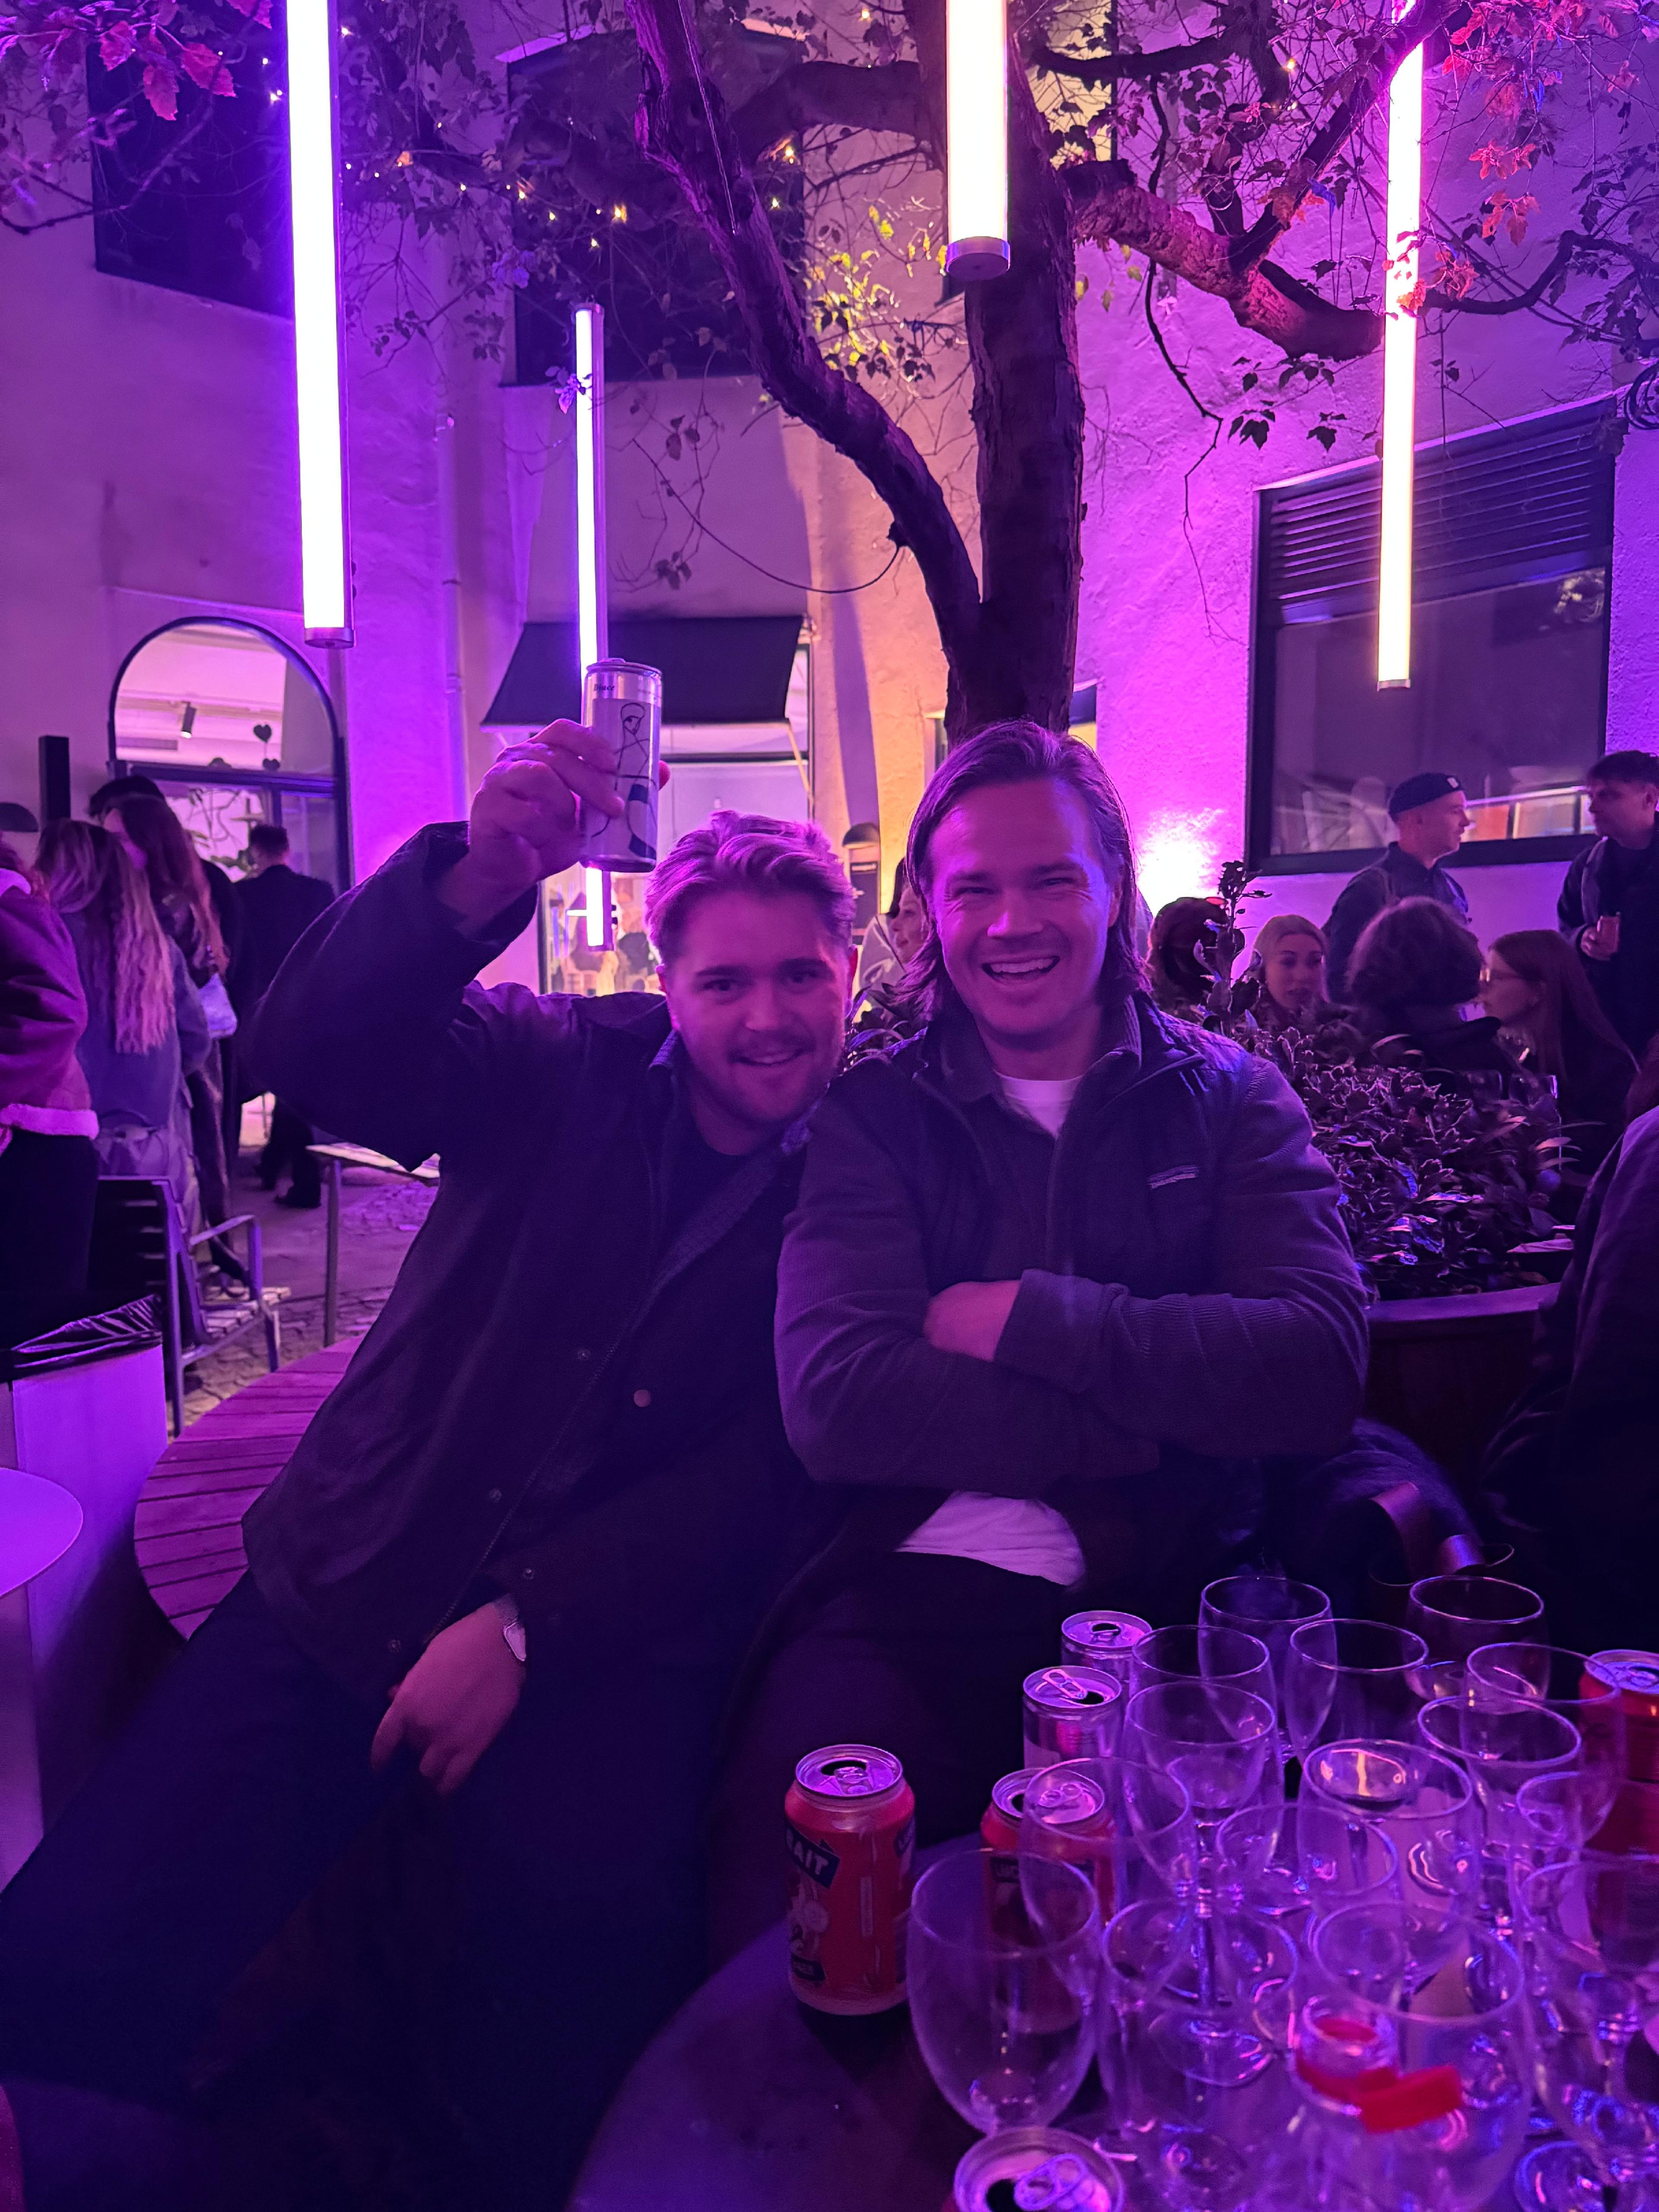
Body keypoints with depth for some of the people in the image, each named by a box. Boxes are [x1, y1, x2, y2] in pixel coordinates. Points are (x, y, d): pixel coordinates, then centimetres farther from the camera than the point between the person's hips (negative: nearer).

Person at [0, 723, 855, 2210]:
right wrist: (486, 873, -29)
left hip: (610, 1630, -1)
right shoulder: (570, 1069, 3)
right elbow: (313, 1056, -13)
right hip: (356, 1586, 2)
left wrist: (527, 1627, -14)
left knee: (592, 1940, -29)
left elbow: (766, 1477, -5)